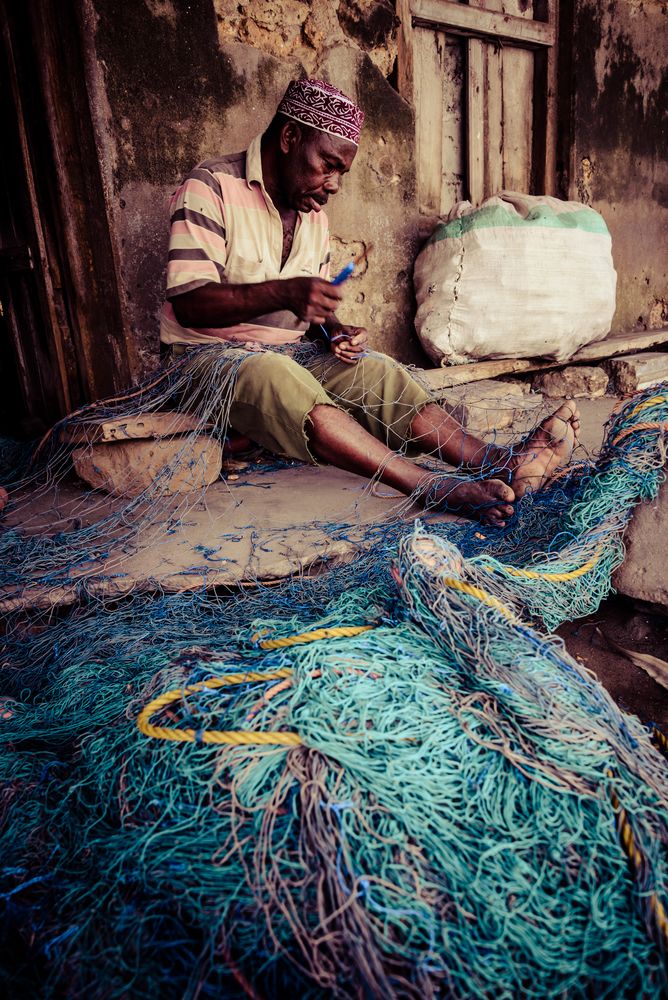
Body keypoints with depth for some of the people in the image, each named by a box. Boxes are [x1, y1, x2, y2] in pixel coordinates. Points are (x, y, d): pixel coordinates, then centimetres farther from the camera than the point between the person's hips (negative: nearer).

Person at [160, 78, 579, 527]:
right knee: (277, 376, -38)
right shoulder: (212, 188, -8)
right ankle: (437, 490, -51)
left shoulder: (313, 215, 14)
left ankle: (502, 464, -35)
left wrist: (334, 332, -7)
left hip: (290, 354, 6)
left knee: (379, 372, -20)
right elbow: (188, 303, -18)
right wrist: (284, 293, -32)